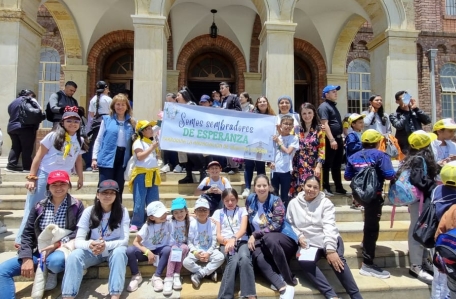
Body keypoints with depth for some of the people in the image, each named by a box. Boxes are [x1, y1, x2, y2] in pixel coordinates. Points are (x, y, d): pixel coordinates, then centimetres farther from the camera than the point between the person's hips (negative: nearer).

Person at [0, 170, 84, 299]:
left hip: (62, 250, -3)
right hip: (39, 251, 4)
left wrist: (58, 244, -23)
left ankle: (51, 274, -1)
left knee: (55, 261, -37)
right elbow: (28, 233, 4)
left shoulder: (76, 205, -2)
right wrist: (27, 258, -10)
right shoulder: (39, 206, 7)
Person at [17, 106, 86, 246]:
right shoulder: (53, 136, -6)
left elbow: (78, 159, 18)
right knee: (33, 208, 1)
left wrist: (80, 177, 20)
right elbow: (38, 156, -5)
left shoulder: (80, 140, 6)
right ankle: (21, 240, 9)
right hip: (43, 175, -4)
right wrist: (31, 177, -9)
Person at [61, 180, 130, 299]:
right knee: (74, 256, -29)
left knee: (119, 252, -36)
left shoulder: (122, 211, -11)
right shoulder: (89, 211, -8)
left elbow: (125, 240, -15)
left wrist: (106, 245, -35)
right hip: (93, 251, 2)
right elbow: (78, 241, -12)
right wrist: (89, 244, -36)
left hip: (114, 250, -1)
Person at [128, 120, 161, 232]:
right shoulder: (138, 142, -6)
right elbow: (140, 156, -20)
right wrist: (152, 147, -19)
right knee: (139, 202, -3)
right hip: (141, 174, -7)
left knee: (153, 202, 9)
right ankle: (135, 224, 6)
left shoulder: (153, 141, 16)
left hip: (153, 174, 7)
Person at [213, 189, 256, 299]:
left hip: (241, 241, 0)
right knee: (234, 261, -34)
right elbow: (217, 235, 7)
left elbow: (243, 229, -2)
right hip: (225, 243, 0)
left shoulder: (242, 210, 15)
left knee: (244, 258, -35)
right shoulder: (218, 213, 16)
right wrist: (227, 241, -16)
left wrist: (234, 239, -23)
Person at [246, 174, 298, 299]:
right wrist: (251, 238, 2)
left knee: (269, 238, -39)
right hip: (262, 242, 4)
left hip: (284, 239, -3)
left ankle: (289, 281, -27)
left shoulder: (276, 201, -9)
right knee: (257, 256, -32)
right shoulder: (250, 200, 4)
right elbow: (248, 221, 15)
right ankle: (283, 287, -41)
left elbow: (276, 225, -17)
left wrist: (255, 235, -18)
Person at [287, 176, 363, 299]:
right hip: (308, 243, 1)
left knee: (337, 259, -32)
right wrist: (299, 236, -11)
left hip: (328, 240, -1)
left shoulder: (325, 202, 0)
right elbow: (290, 224, 10)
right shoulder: (293, 203, 7)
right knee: (304, 262, -31)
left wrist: (330, 249, -26)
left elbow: (329, 226, -13)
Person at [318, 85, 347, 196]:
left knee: (337, 165, 14)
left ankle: (339, 187, 22)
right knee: (327, 165, -2)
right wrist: (331, 140, -25)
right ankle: (325, 188, 7)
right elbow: (325, 124, -19)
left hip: (338, 138, 9)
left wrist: (339, 138, 20)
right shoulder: (324, 106, -9)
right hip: (330, 140, -9)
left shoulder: (333, 106, 20)